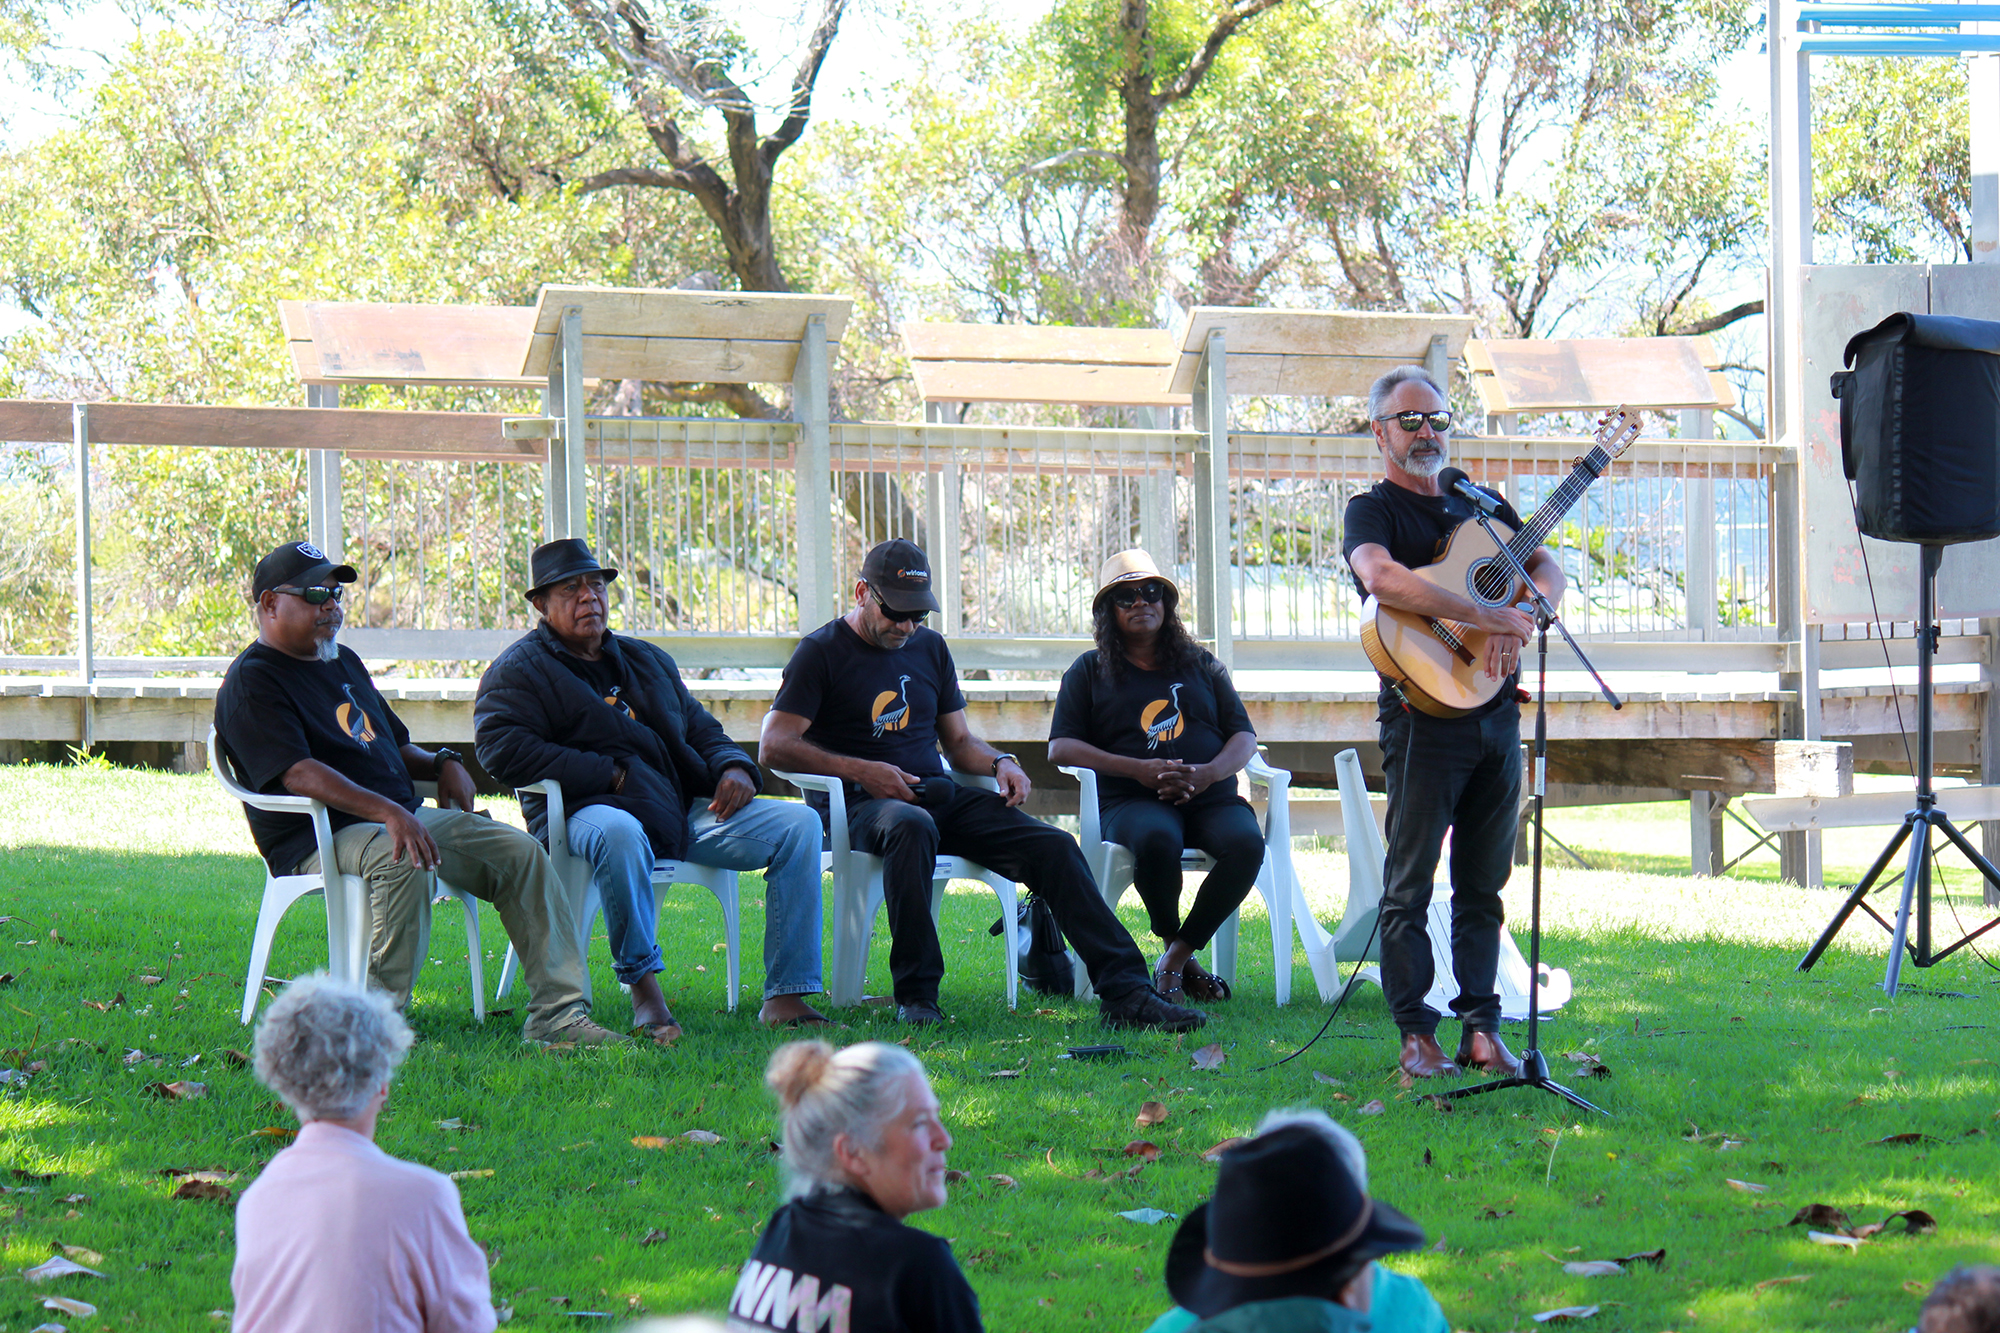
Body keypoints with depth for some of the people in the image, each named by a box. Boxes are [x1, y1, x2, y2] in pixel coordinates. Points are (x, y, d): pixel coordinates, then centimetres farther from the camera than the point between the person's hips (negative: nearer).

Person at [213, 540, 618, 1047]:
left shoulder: (342, 662, 24)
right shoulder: (251, 682, -6)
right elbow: (297, 773, -21)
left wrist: (441, 764, 11)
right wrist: (388, 813, -32)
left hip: (403, 816, 9)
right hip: (320, 838, -9)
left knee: (521, 852, -6)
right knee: (404, 861, -39)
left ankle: (557, 1013, -8)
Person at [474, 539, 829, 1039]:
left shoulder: (647, 660, 27)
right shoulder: (519, 670, 6)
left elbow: (700, 728, 33)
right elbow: (503, 749, -11)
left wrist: (733, 767, 8)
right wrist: (610, 775, -13)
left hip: (684, 810, 6)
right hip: (587, 808, -6)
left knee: (798, 822, -10)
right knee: (617, 833, -44)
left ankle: (786, 996, -16)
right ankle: (643, 987, -29)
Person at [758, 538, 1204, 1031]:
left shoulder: (929, 647, 20)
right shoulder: (822, 652, 2)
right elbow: (774, 746, -6)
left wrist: (1000, 763, 3)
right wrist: (860, 771, -17)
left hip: (940, 794, 6)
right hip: (864, 806, -6)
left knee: (1053, 846, -15)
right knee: (912, 826, -42)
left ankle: (1124, 992, -19)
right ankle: (915, 996, -34)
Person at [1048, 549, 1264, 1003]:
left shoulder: (1200, 664, 23)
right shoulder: (1089, 671, 15)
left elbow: (1244, 736, 16)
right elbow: (1060, 748, 4)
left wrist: (1208, 772, -8)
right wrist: (1138, 768, -11)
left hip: (1210, 796, 3)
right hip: (1131, 800, -3)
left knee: (1246, 842, -32)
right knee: (1156, 840, -40)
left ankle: (1175, 960, -19)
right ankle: (1175, 948, -14)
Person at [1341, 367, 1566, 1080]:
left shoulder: (1482, 505, 19)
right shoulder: (1373, 510, 0)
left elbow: (1546, 569, 11)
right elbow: (1380, 576, -22)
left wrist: (1518, 630, -10)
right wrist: (1483, 614, -26)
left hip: (1497, 715, 6)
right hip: (1424, 709, -6)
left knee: (1483, 886, 8)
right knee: (1410, 884, -4)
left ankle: (1482, 1029, 11)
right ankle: (1416, 1035, -1)